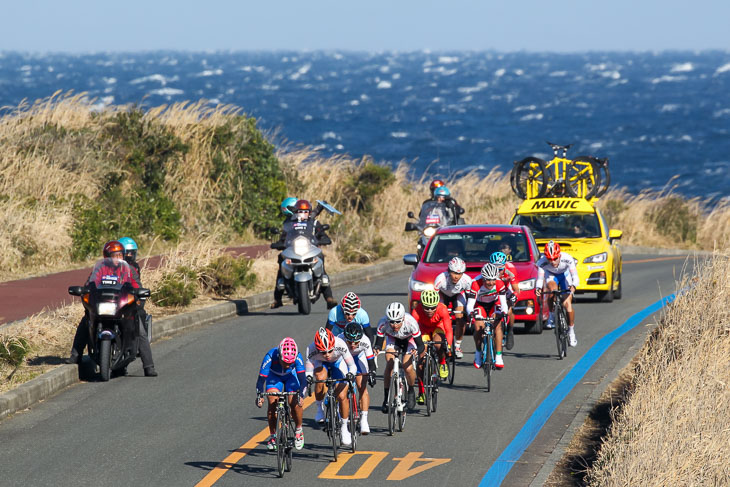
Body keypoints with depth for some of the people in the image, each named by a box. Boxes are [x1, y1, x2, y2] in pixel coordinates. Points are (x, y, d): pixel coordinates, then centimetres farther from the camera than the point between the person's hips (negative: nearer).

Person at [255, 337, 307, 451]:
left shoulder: (297, 357, -36)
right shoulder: (270, 357, -37)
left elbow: (302, 379, -36)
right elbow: (261, 379, -33)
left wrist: (301, 395, -49)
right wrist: (259, 396, -43)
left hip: (291, 376, 0)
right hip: (274, 376, 0)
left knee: (295, 403, -19)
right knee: (272, 402, -20)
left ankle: (298, 430, 7)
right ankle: (273, 436, -6)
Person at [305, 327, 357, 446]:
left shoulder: (340, 344, -38)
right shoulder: (312, 349, -35)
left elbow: (352, 365, -31)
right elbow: (307, 372, -27)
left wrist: (351, 373, -52)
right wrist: (308, 378, -48)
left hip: (338, 362, 0)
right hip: (320, 363, 0)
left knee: (342, 397, -12)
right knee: (320, 378, -35)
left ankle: (344, 429, 8)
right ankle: (319, 409, -11)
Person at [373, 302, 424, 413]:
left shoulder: (410, 322, -39)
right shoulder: (383, 323, -34)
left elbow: (420, 345, -32)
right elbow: (379, 342, -25)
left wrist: (417, 351, -54)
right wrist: (377, 349, -47)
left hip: (409, 339, -2)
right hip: (393, 339, 2)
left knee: (408, 368, -19)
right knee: (389, 365, -19)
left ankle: (411, 391, 10)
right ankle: (386, 398, -6)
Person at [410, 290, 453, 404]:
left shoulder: (442, 309, -36)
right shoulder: (417, 312, -35)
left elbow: (449, 331, -40)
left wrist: (448, 345, -55)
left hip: (438, 328, -1)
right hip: (424, 329, 1)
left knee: (438, 344, -35)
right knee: (420, 362, -9)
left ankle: (442, 364, -2)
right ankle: (421, 392, 6)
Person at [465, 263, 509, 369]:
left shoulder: (499, 284, -29)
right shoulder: (476, 284, -33)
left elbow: (503, 303, -30)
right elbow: (469, 305, -34)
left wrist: (503, 313, -51)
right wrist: (471, 313, -55)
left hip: (494, 304, 1)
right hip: (480, 305, -1)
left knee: (497, 326, -23)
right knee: (478, 328, -22)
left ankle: (498, 357, -21)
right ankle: (478, 352, 5)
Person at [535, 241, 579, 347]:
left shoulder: (567, 258, -35)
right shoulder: (542, 262, -33)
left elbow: (575, 276, -35)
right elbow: (540, 278, -30)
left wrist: (573, 286, -55)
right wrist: (538, 288, -50)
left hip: (565, 275, 0)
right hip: (551, 275, 0)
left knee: (567, 304, -12)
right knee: (552, 289, -36)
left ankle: (571, 330, 10)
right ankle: (552, 317, -15)